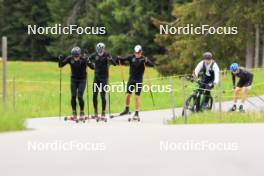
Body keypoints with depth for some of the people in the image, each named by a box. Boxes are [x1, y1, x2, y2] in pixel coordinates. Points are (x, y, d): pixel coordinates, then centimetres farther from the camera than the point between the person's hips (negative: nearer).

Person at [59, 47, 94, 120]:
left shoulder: (83, 59, -19)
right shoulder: (70, 58, -12)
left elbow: (92, 68, -23)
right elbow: (61, 65, -5)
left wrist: (88, 63, -42)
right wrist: (60, 60, -25)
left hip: (82, 80, -3)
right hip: (73, 79, 3)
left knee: (80, 97, -9)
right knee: (73, 96, -3)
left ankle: (82, 112, 10)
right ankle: (74, 113, 9)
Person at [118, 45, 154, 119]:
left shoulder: (143, 59, -8)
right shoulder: (131, 57, -1)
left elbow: (152, 64, -20)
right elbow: (124, 59, -7)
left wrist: (146, 61, -39)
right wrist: (119, 58, -29)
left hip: (139, 81, -3)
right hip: (131, 79, 3)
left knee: (137, 96, -5)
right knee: (128, 94, 4)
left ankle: (137, 113, 1)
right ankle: (127, 110, 24)